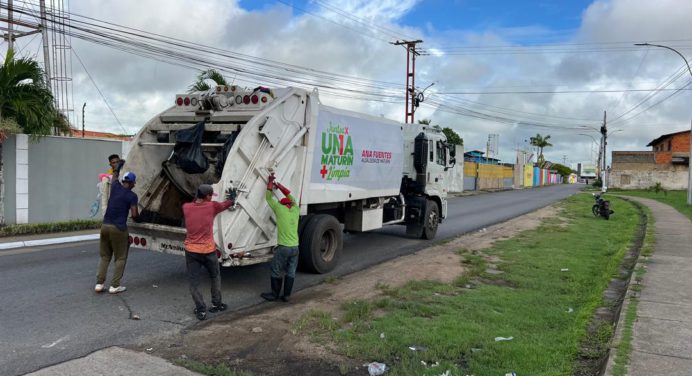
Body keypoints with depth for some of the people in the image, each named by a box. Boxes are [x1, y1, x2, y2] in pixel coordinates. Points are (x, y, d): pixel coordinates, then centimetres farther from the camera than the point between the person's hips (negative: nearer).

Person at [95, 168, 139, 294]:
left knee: (104, 256, 16)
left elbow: (115, 175, 30)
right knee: (120, 258, 5)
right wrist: (137, 217, 11)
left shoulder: (115, 187, 8)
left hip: (105, 226, 6)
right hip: (118, 229, -5)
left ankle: (99, 283, 11)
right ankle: (115, 286, 3)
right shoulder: (132, 196, -6)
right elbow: (134, 214, -12)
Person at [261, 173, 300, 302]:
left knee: (276, 272, 10)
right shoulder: (296, 210, 7)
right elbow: (291, 197, 25)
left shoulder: (280, 209, -4)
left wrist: (270, 182, 21)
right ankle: (287, 295, 17)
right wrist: (279, 185, 29)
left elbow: (268, 197, 10)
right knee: (291, 272, 12)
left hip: (283, 247, -4)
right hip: (295, 247, 5)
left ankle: (274, 294, 19)